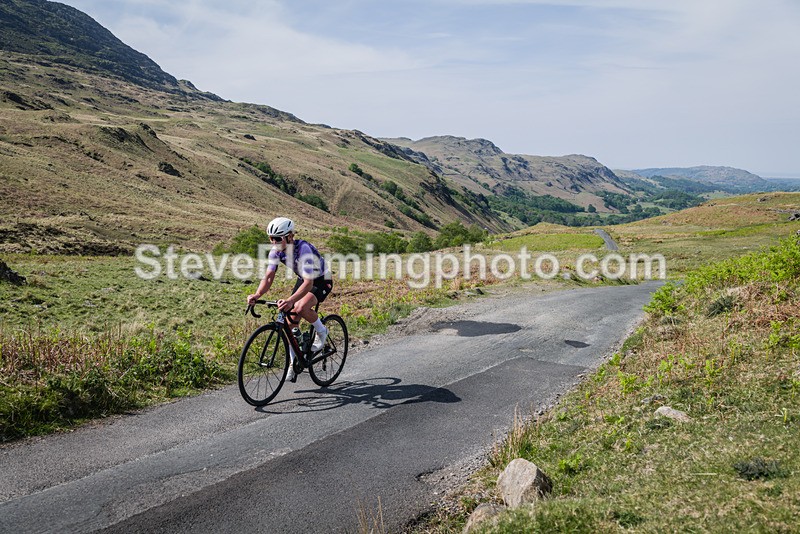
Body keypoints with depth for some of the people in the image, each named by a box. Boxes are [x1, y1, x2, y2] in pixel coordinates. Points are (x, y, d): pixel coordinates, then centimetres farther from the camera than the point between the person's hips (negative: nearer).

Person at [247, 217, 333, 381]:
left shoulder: (303, 249, -35)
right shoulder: (276, 252, -15)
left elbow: (309, 282, -43)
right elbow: (268, 277, -17)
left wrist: (290, 300, -57)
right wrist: (257, 295, -37)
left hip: (321, 281, -7)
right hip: (303, 280, 7)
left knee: (301, 308, -34)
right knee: (290, 323, -2)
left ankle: (321, 331, -5)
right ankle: (294, 362, 16)